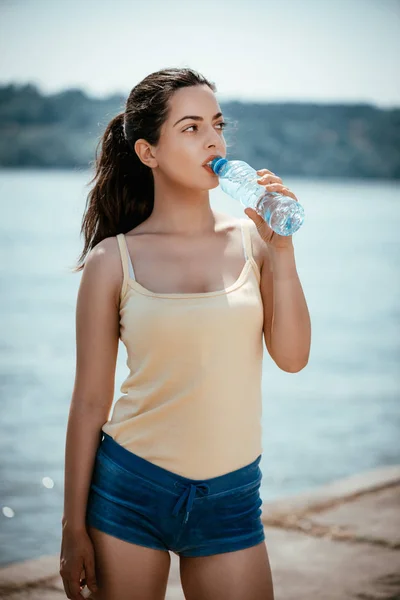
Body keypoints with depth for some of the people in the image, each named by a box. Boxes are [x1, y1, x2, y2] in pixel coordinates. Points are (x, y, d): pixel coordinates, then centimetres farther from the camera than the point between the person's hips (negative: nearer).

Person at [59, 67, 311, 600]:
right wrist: (74, 528, -1)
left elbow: (292, 356, -6)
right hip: (130, 490, -1)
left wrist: (281, 249, -12)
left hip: (231, 497, 2)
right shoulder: (113, 261, -5)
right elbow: (90, 400, -2)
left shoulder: (252, 239, 1)